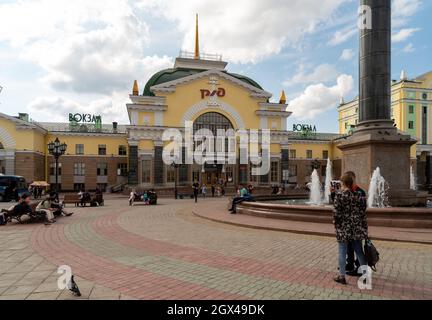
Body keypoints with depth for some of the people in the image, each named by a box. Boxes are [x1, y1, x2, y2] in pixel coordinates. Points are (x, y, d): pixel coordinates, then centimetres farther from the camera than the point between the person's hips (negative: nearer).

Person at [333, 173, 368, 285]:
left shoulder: (339, 195, -13)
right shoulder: (357, 194, 2)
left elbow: (336, 212, -15)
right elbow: (363, 211, 4)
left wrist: (336, 223, 1)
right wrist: (363, 227, 12)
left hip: (344, 228, -5)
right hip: (357, 228, 5)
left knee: (342, 252, 5)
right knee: (359, 251, 15)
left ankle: (342, 276, 11)